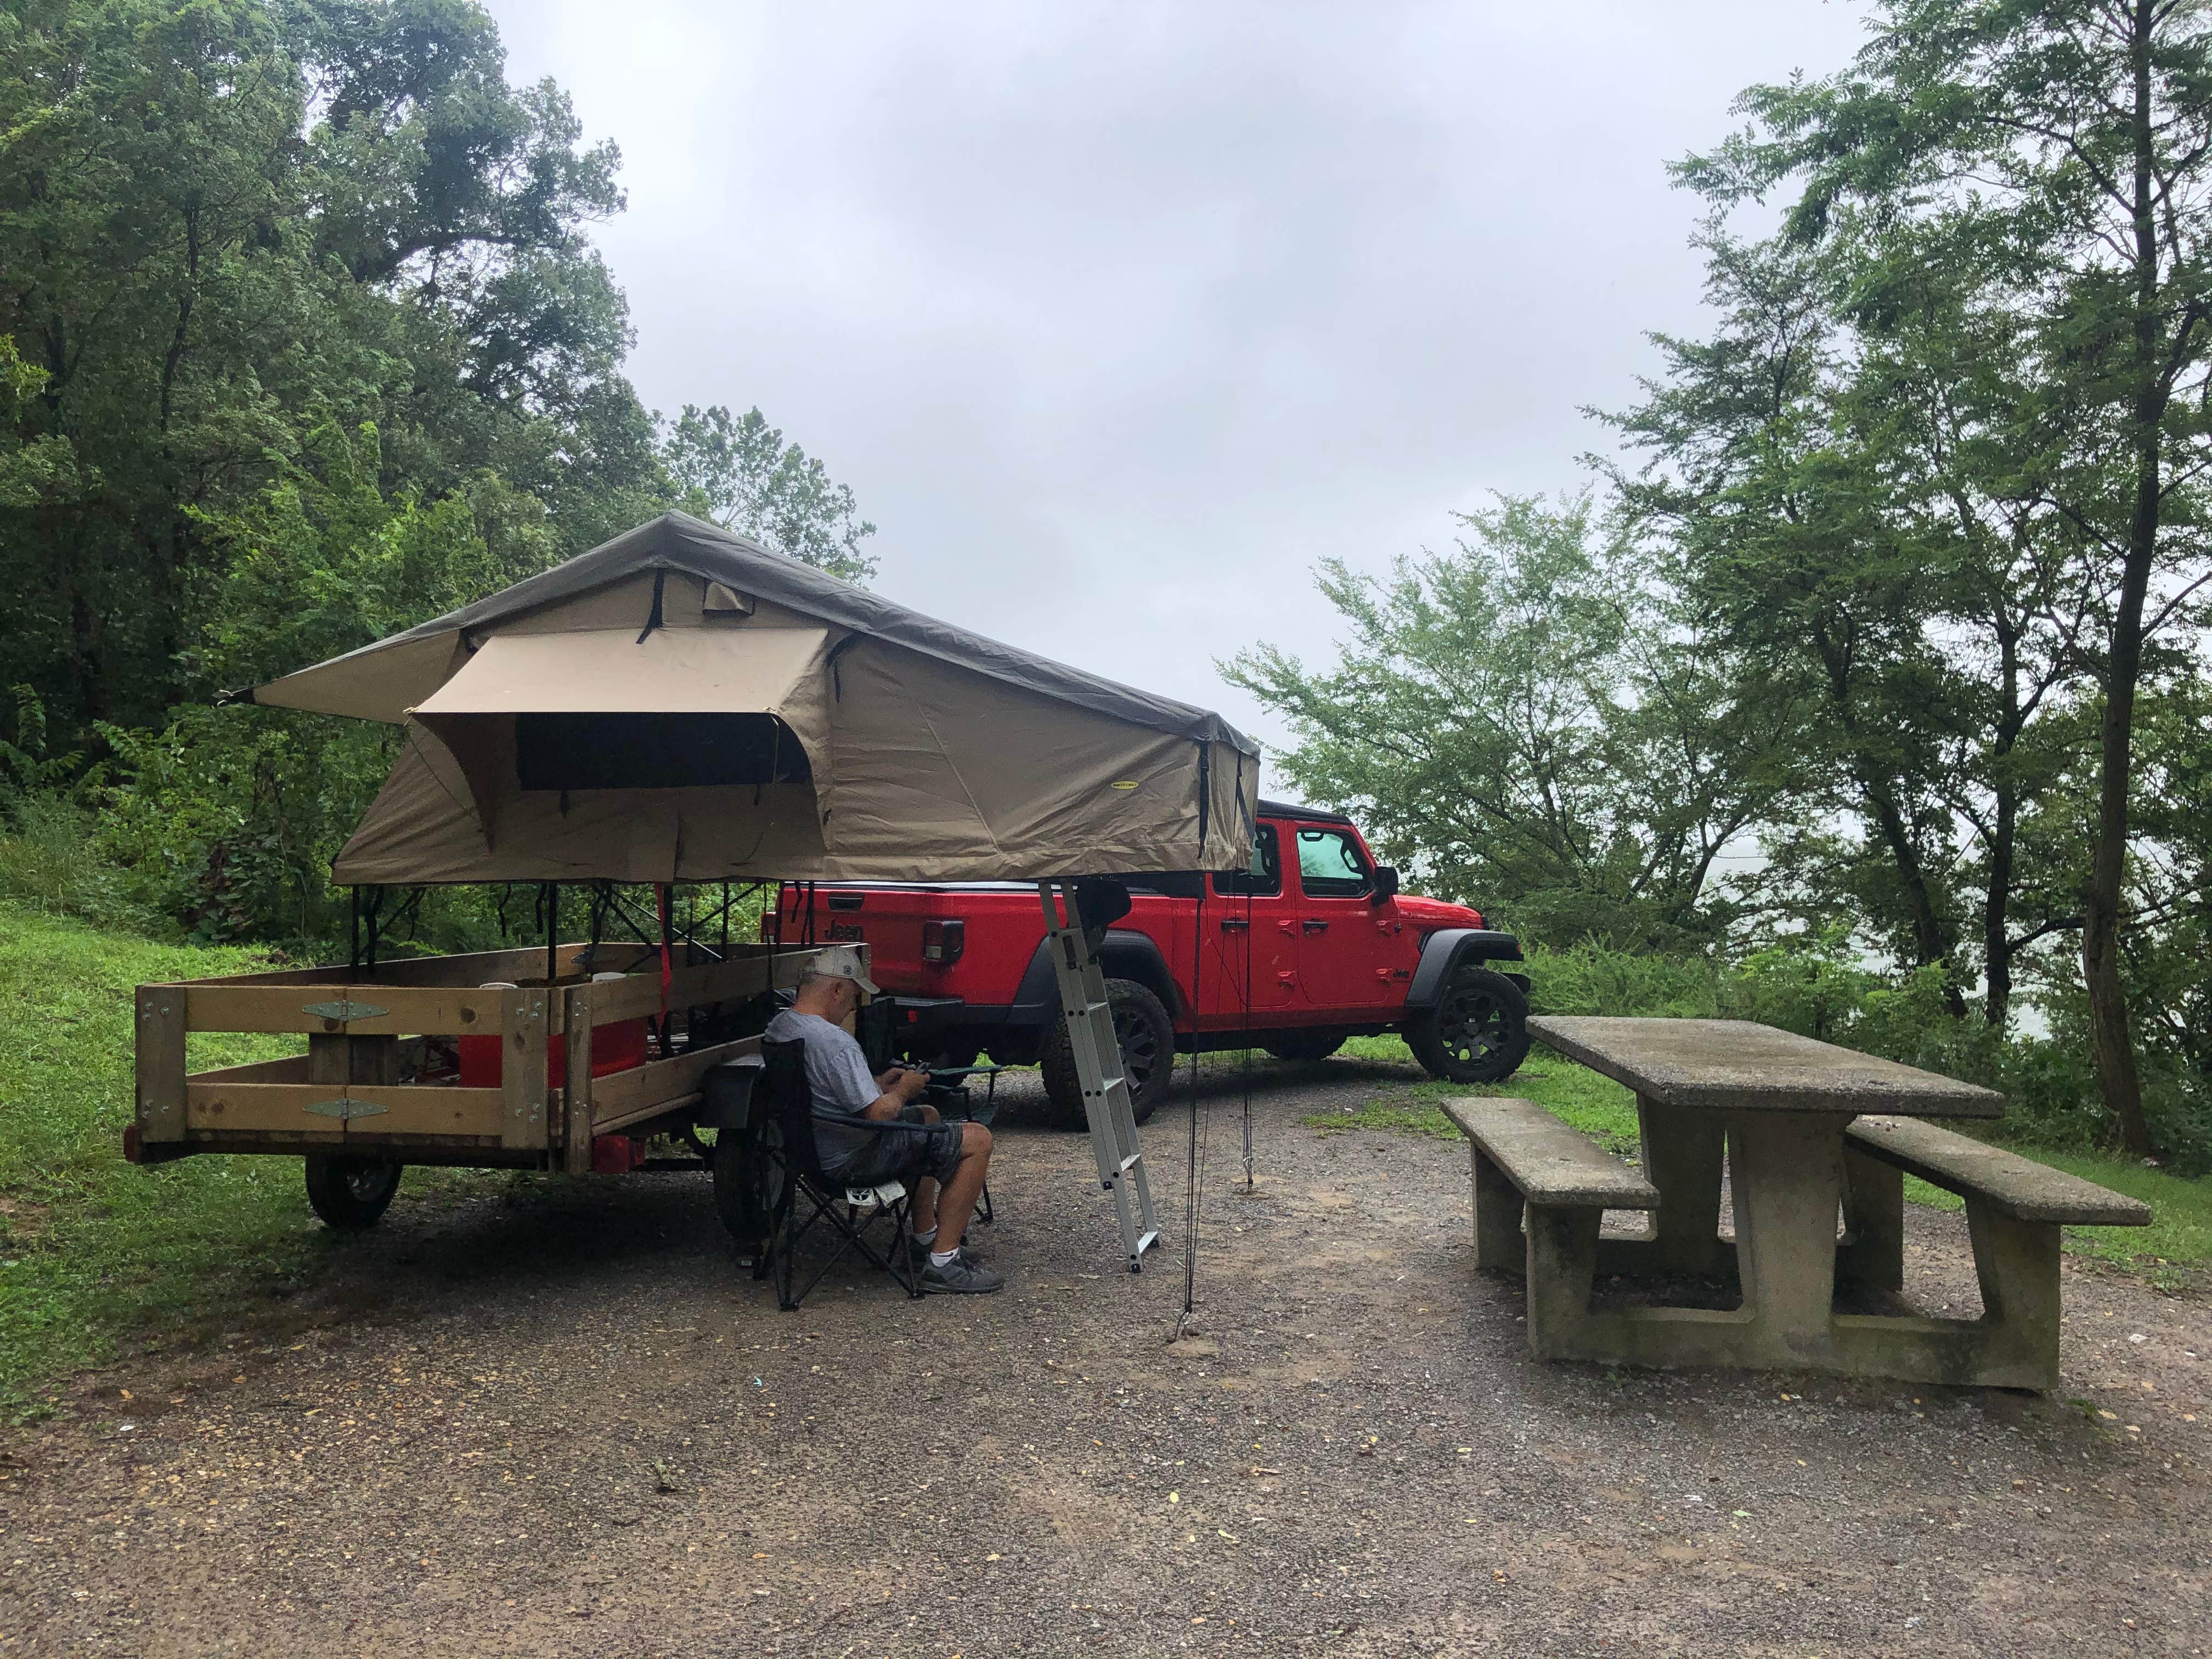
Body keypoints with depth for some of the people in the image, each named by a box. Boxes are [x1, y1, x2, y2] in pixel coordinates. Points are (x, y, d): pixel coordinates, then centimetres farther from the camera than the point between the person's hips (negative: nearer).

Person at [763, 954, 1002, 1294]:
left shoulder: (778, 1026, 3)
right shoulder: (835, 1042, -28)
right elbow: (879, 1113, -27)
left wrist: (878, 1083, 11)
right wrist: (904, 1090, -7)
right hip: (851, 1160, -10)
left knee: (929, 1116, 31)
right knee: (977, 1140, -7)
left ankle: (925, 1238, 33)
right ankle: (943, 1263, -4)